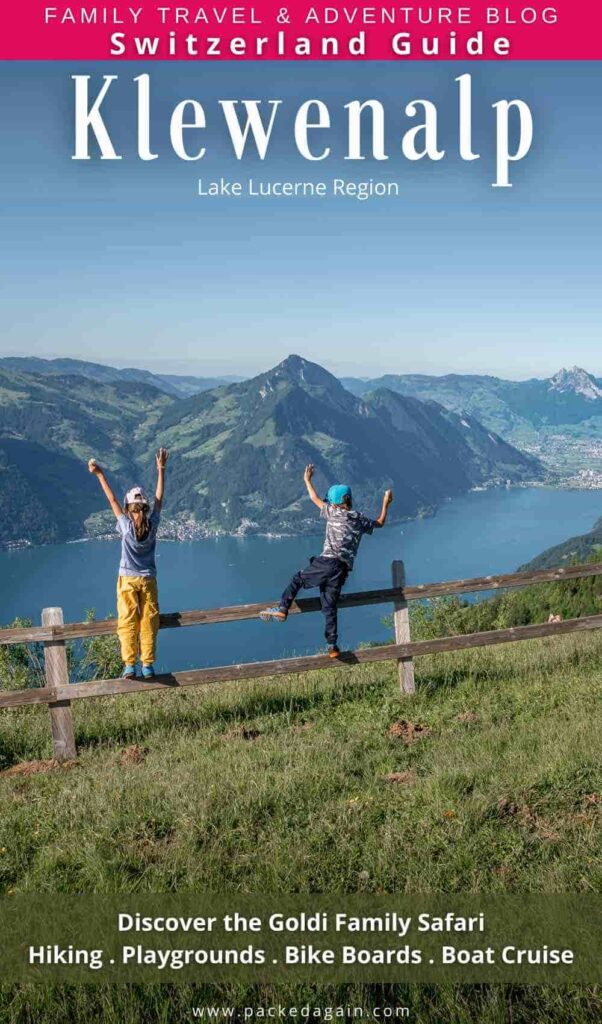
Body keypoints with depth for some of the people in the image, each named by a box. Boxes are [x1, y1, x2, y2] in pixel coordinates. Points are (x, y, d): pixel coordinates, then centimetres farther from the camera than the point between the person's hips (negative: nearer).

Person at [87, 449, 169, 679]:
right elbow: (159, 498, -1)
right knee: (148, 623, 5)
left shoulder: (126, 526, -13)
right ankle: (147, 665, 5)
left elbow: (112, 500, -9)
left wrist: (99, 474, -4)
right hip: (148, 580, 2)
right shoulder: (152, 524, -9)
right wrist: (161, 469, 4)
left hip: (128, 580, -2)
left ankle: (129, 665, -2)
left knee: (127, 622, 3)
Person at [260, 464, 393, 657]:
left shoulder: (333, 512, 8)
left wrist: (307, 480, 36)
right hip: (344, 569, 4)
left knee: (297, 579, 13)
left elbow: (315, 499, 22)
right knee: (330, 606, 5)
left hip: (327, 562, -4)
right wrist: (386, 503, 46)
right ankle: (332, 645, 0)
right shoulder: (360, 519, 17)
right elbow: (380, 523, 35)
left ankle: (282, 608, 0)